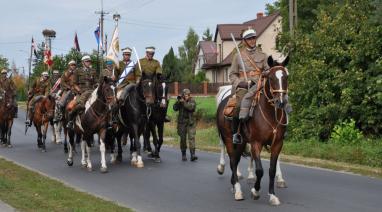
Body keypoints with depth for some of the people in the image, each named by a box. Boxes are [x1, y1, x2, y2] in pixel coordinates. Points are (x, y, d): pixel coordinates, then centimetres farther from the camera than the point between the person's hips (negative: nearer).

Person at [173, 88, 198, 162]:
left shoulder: (192, 100, 0)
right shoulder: (180, 101, 5)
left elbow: (191, 107, -18)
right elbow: (175, 108, -5)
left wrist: (184, 102, -20)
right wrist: (178, 102, -19)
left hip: (190, 121, -2)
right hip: (182, 122, 2)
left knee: (191, 137, -10)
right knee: (183, 138, 6)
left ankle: (192, 154, -14)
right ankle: (183, 154, 17)